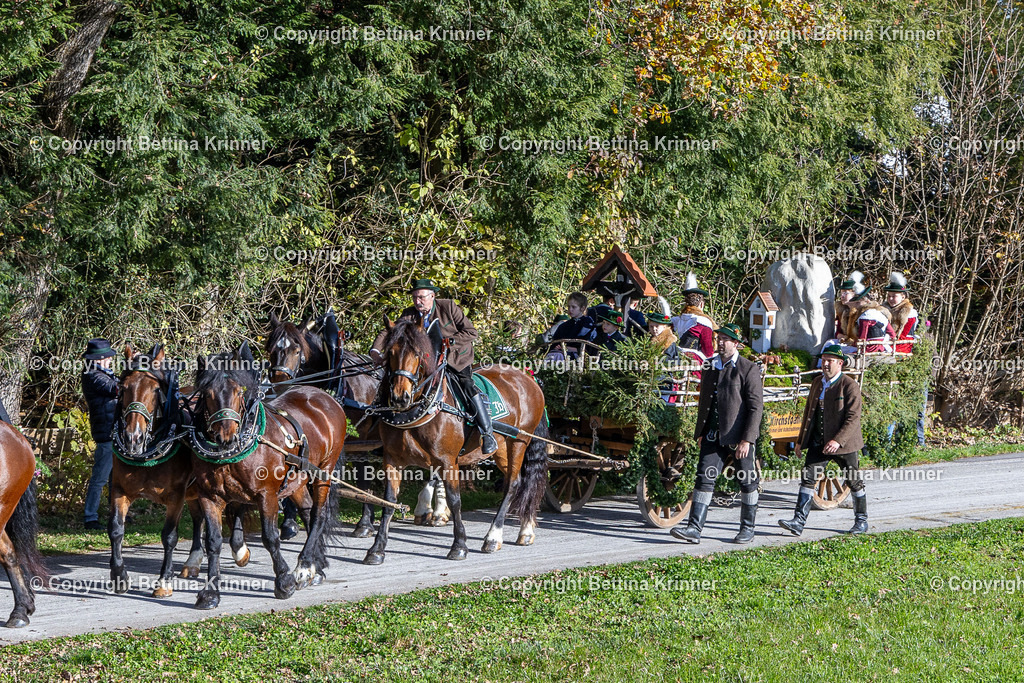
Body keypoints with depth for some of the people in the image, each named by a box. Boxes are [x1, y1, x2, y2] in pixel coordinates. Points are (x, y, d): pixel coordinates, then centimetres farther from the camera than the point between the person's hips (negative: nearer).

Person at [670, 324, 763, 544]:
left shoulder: (749, 369, -7)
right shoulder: (711, 366, 12)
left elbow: (756, 407, -11)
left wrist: (746, 440, -16)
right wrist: (700, 433, 15)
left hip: (739, 436, -5)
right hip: (713, 435, 5)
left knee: (747, 482, 6)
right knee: (704, 479, -4)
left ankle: (748, 528, 19)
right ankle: (694, 528, -7)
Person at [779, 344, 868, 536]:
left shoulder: (850, 385, -12)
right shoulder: (817, 382, 9)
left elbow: (853, 418, -17)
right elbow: (809, 411, 18)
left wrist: (838, 441, -27)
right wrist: (801, 440, 17)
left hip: (843, 443, -5)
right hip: (818, 442, 5)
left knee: (854, 481, 8)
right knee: (808, 477, -7)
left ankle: (861, 520, 25)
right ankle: (798, 522, -12)